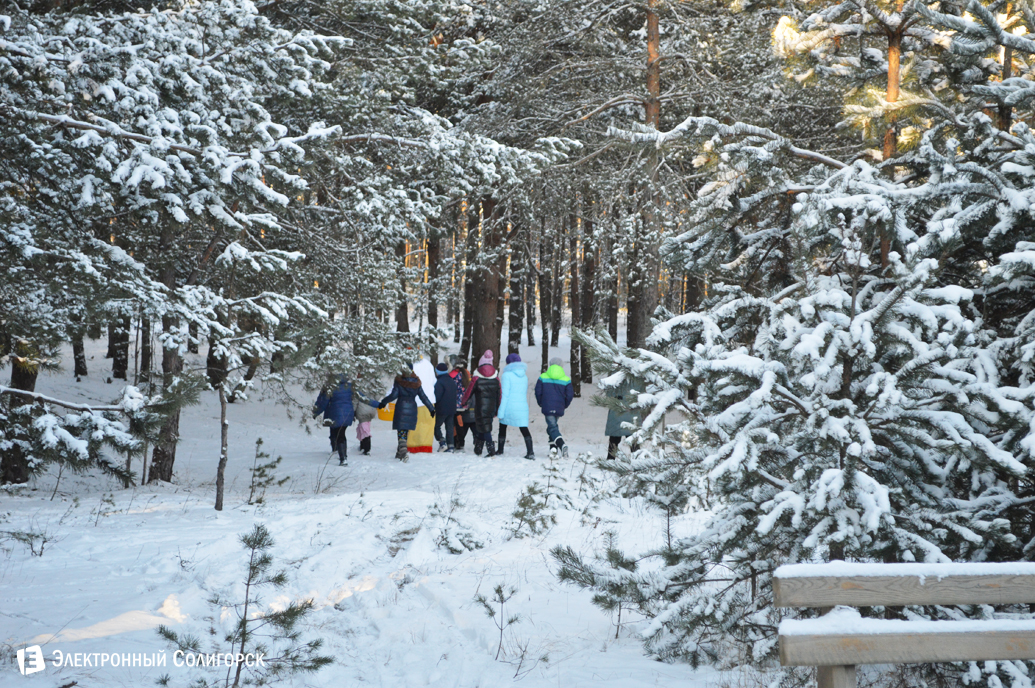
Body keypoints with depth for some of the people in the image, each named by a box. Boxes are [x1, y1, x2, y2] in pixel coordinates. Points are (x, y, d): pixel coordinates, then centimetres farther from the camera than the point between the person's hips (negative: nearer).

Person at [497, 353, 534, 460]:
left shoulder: (507, 375, -7)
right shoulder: (524, 376, 10)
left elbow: (505, 394, -11)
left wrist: (501, 411, -9)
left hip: (509, 407, -4)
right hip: (523, 406, 4)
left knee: (502, 427, 17)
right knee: (524, 429, 0)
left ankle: (500, 449, 28)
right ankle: (530, 452, -15)